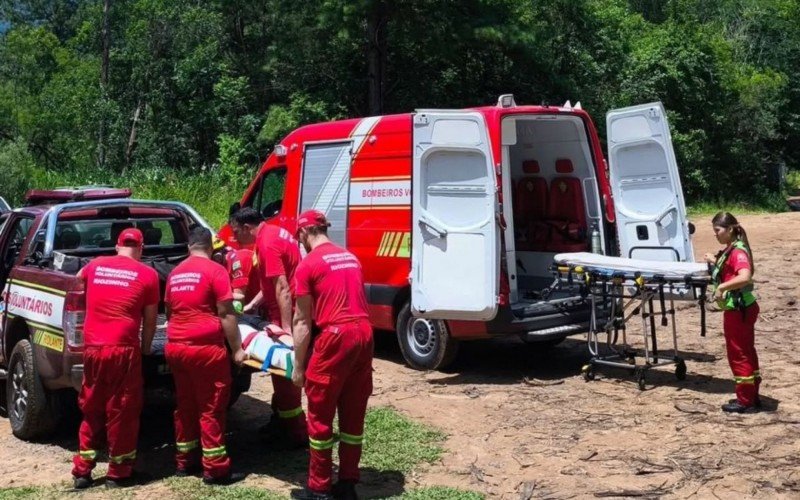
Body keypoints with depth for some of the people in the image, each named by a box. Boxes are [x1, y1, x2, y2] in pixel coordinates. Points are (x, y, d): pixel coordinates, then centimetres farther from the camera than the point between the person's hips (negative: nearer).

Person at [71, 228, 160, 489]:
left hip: (92, 348, 4)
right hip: (123, 350, -4)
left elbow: (78, 279, 35)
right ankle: (118, 473, 16)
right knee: (122, 412, 8)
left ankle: (82, 471, 22)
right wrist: (145, 348, 19)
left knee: (91, 410, 17)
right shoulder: (147, 274, -1)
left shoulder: (95, 265, 10)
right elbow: (150, 320, 3)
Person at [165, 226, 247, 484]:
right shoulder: (215, 270, -6)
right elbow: (225, 314, -10)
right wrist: (237, 349, -5)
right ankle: (215, 469, 5)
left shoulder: (175, 273, 14)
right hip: (205, 348, -7)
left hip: (175, 347, 7)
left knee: (185, 405, 16)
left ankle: (185, 461, 25)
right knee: (211, 408, 0)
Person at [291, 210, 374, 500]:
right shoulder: (351, 258, 18)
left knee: (321, 414, 5)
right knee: (353, 413, 13)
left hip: (336, 336, -7)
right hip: (364, 333, 7)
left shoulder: (308, 265, -2)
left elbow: (303, 321, -2)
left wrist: (298, 367, 2)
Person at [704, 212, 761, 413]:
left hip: (739, 310, -10)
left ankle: (745, 401, 8)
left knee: (738, 354, -1)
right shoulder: (729, 250, 10)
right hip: (741, 309, 10)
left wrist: (721, 287, -32)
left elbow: (745, 277, -36)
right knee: (746, 352, 16)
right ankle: (751, 397, 26)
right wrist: (716, 263, 12)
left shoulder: (738, 251, -20)